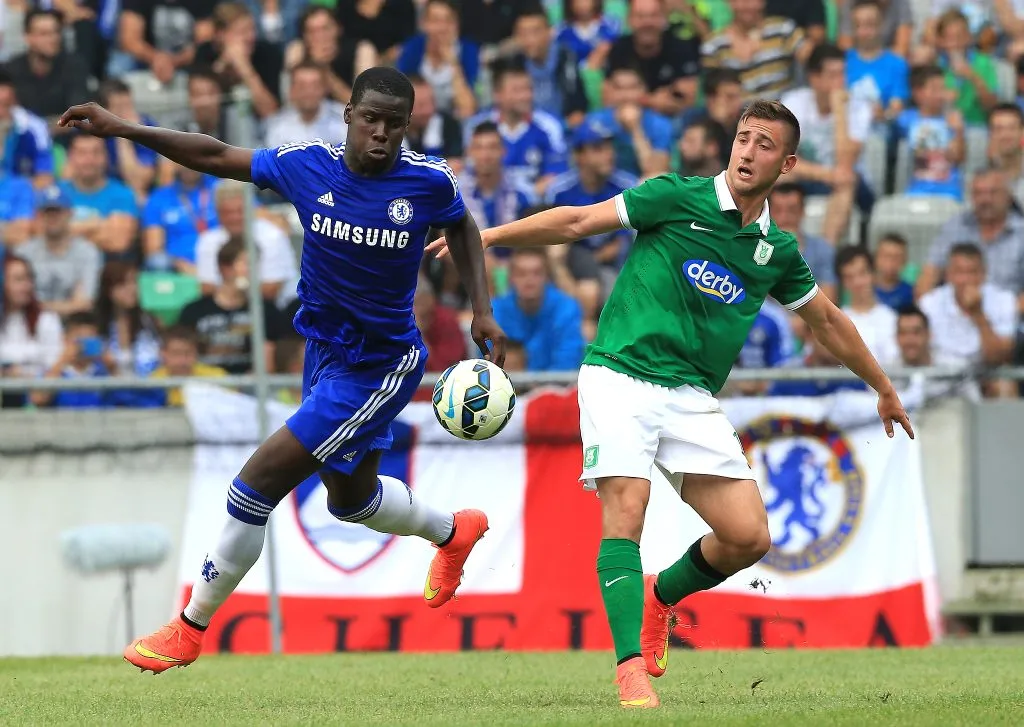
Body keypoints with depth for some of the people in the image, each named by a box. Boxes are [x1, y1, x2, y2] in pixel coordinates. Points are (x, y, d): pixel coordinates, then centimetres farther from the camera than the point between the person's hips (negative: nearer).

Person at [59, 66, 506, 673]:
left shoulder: (430, 182, -15)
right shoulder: (307, 166, -10)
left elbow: (461, 226, 8)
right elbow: (215, 156, -1)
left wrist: (483, 312, 2)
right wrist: (123, 129, -10)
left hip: (382, 365, -6)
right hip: (325, 349, 6)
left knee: (259, 482, -11)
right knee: (350, 498, 25)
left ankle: (190, 628, 3)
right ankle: (455, 532, 55)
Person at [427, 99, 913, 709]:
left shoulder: (777, 250, 11)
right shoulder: (680, 199, -2)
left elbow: (827, 320, 27)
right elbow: (578, 222, -2)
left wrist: (885, 389, 35)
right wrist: (487, 237, -9)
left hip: (692, 396, 4)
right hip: (621, 377, -4)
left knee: (749, 537, -7)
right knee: (626, 513, -22)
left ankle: (662, 594, 22)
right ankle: (633, 668, -24)